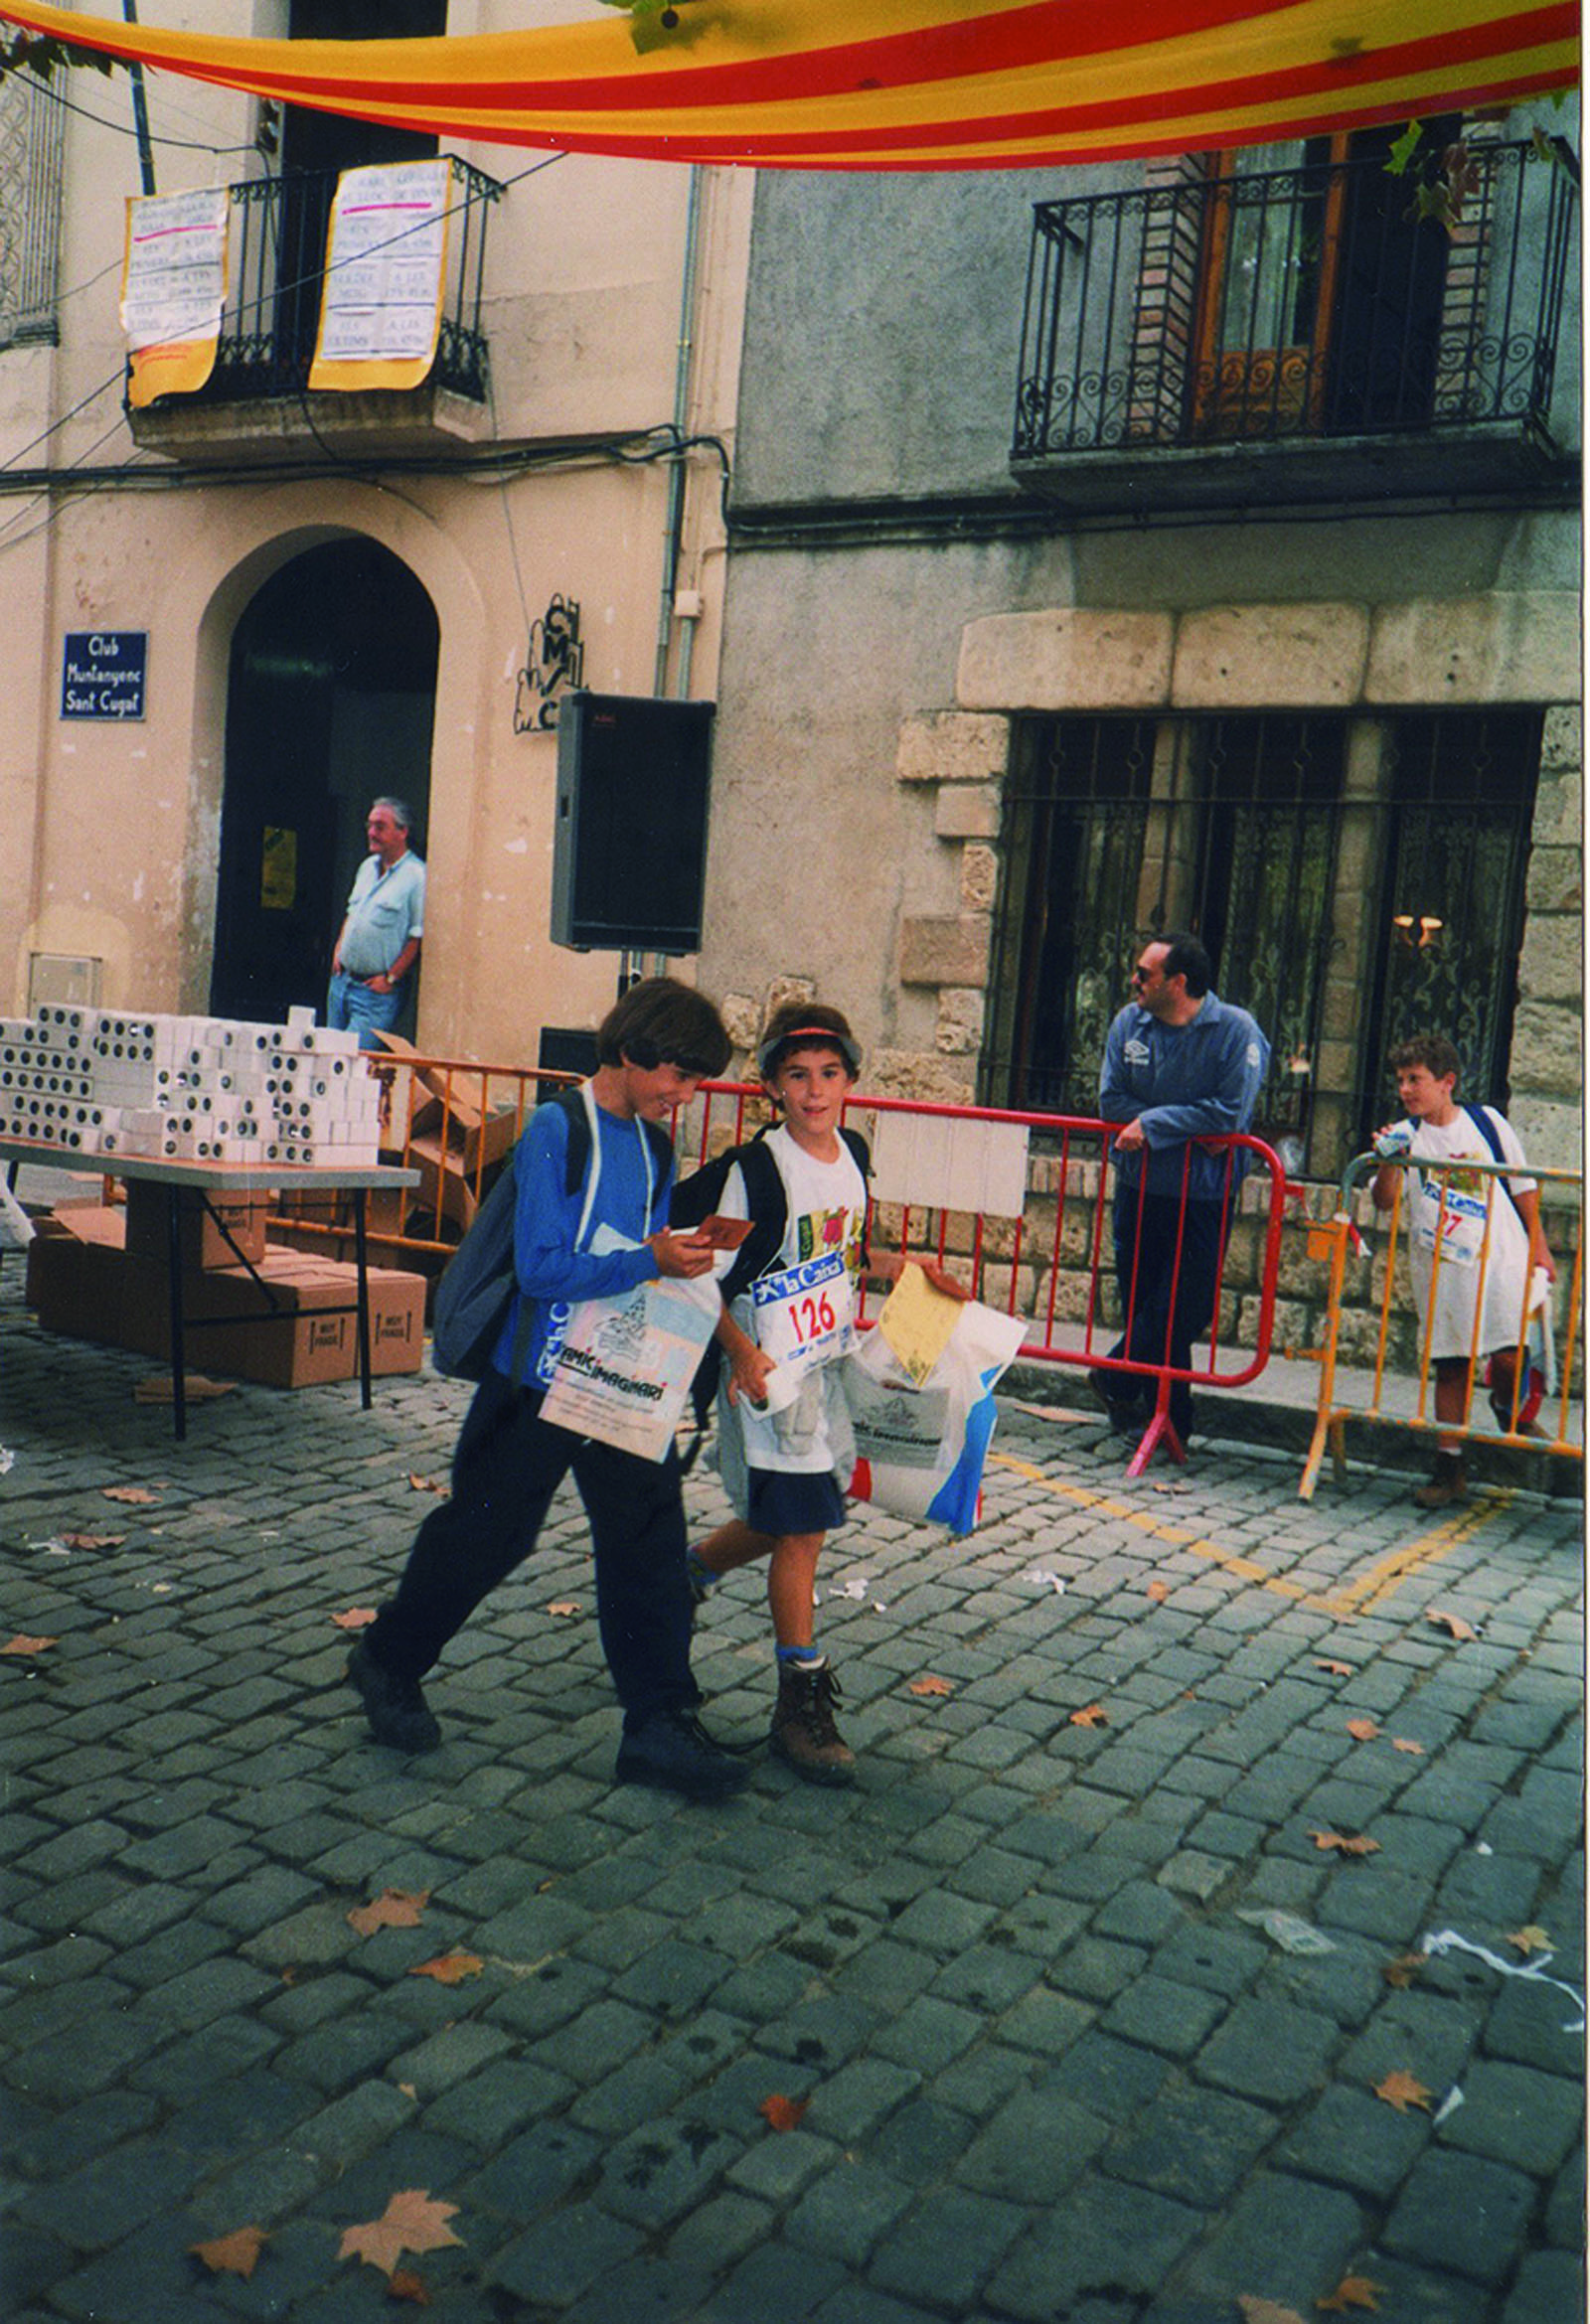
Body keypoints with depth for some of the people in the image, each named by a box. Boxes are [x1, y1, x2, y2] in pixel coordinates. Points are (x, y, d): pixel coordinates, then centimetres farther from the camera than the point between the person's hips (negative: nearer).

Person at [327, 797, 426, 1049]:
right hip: (342, 979, 8)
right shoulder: (367, 867, 12)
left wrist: (390, 978, -16)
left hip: (376, 991, -8)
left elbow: (418, 936, -16)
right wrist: (338, 950, 11)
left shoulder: (417, 875, -14)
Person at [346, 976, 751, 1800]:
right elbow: (543, 1269, -21)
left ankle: (659, 1724, 11)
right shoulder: (555, 1130, -14)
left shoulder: (654, 1147, 8)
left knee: (650, 1539, 2)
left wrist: (686, 1261, -5)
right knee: (484, 1531, 8)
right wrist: (650, 1259, -27)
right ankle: (388, 1662, 31)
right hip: (541, 1375, -6)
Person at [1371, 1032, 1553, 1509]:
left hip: (1502, 1259, -1)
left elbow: (1522, 1187, 11)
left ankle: (1508, 1407, 25)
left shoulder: (1487, 1122, 4)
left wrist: (1538, 1246, 7)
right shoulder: (1404, 1135, 4)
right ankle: (1449, 1469, 12)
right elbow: (1384, 1200, -8)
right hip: (1440, 1269, 1)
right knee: (1450, 1366, 3)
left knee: (1511, 1356, -10)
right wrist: (1390, 1161, -26)